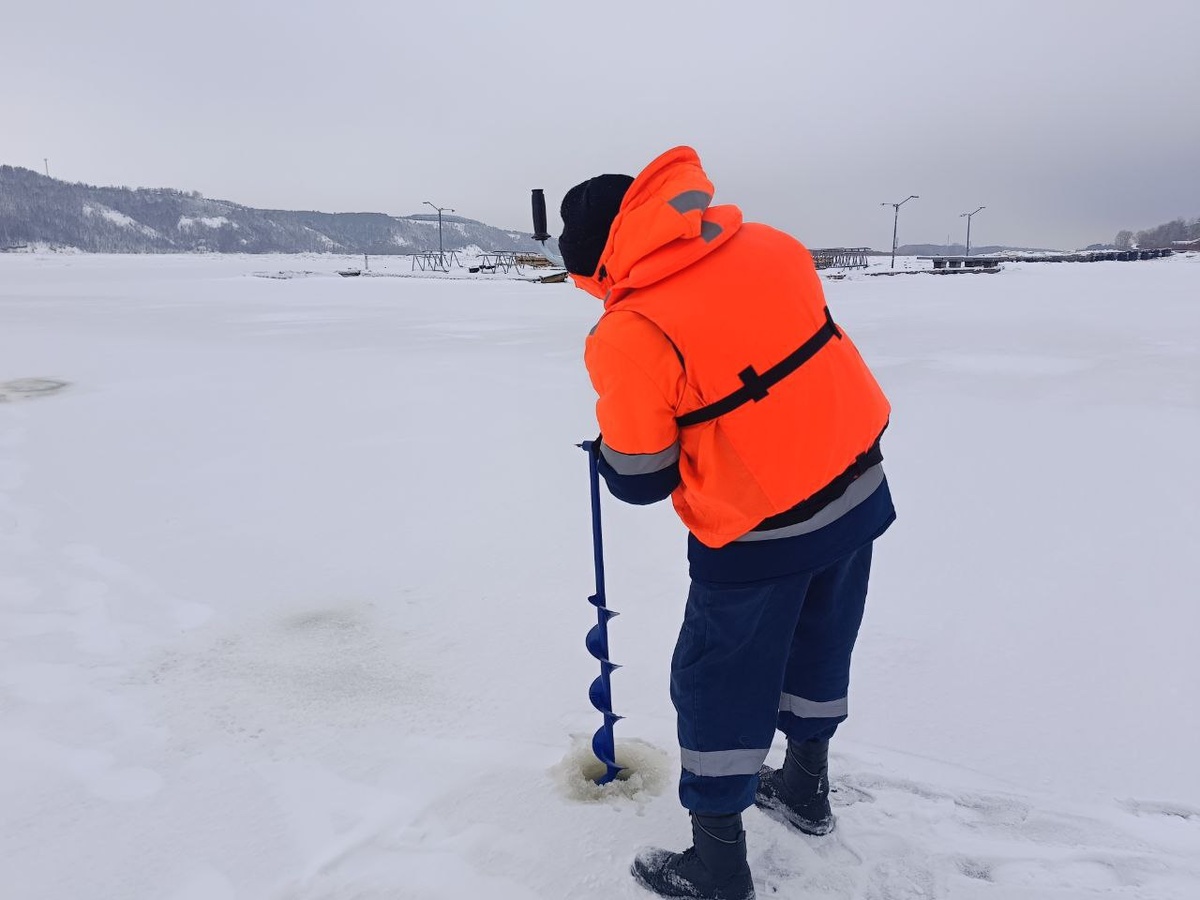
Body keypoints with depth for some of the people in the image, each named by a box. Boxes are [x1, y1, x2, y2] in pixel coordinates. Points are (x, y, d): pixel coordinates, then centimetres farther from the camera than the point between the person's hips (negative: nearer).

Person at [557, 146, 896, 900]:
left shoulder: (631, 334, -22)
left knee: (719, 686, 11)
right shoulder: (769, 246, -3)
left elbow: (638, 481, -13)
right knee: (818, 644, 25)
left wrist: (608, 449, 8)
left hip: (762, 533, -7)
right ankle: (807, 789, 47)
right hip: (857, 491, 7)